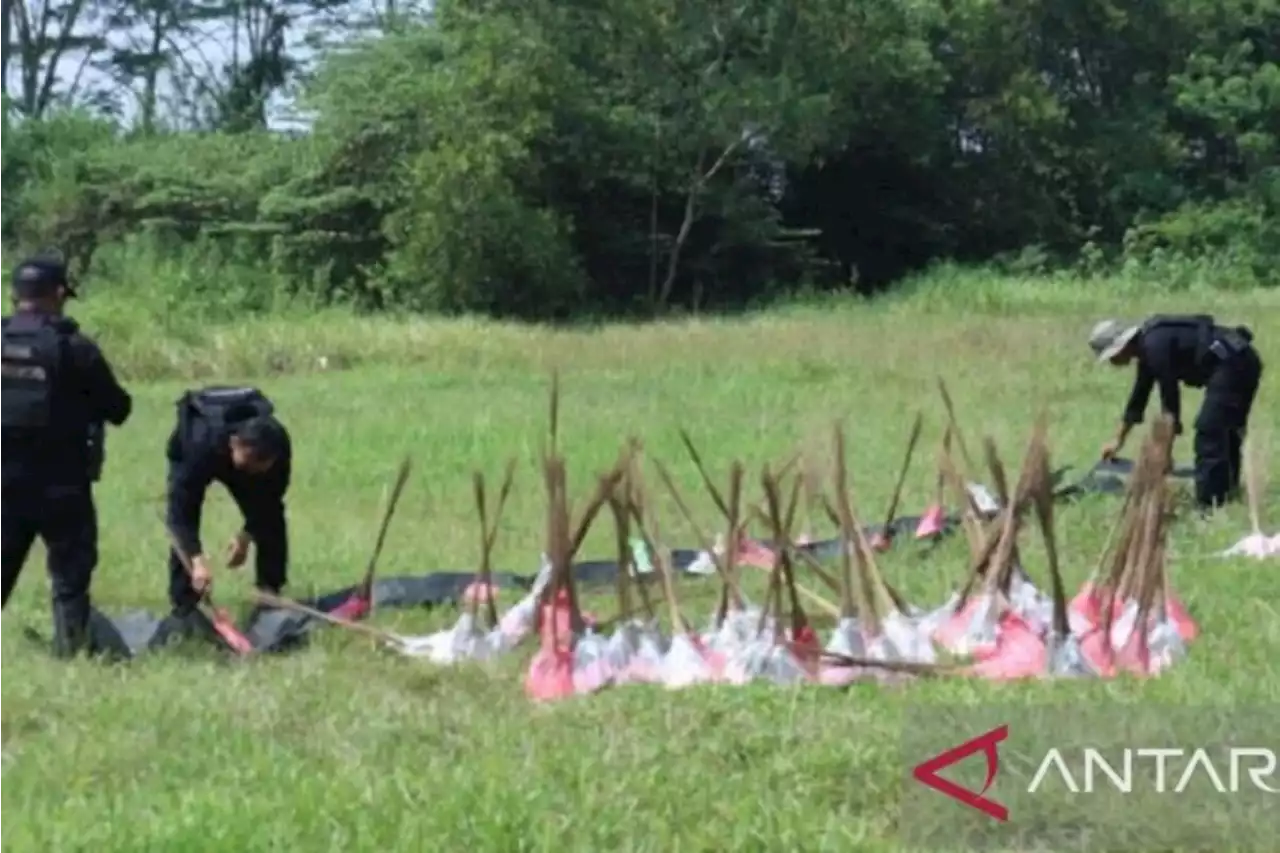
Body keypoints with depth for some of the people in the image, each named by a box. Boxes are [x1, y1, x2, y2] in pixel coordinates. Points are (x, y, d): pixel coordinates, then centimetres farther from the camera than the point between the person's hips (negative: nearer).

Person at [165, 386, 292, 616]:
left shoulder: (279, 445, -37)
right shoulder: (201, 446, -50)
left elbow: (269, 498, -19)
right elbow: (181, 510, -50)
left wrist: (246, 536, -26)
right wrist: (198, 560, -60)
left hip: (238, 456, 4)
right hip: (190, 455, -3)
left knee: (271, 520, -3)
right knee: (183, 531, -20)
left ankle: (271, 596, 12)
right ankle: (184, 608, -13)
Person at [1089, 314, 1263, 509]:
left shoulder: (1154, 345, -14)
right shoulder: (1147, 347, 18)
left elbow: (1170, 393, -13)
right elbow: (1138, 397, 29)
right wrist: (1118, 440, 36)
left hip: (1231, 364, -11)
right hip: (1242, 362, 11)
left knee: (1208, 431, -11)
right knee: (1225, 431, 20)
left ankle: (1209, 504, -11)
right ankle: (1227, 492, 29)